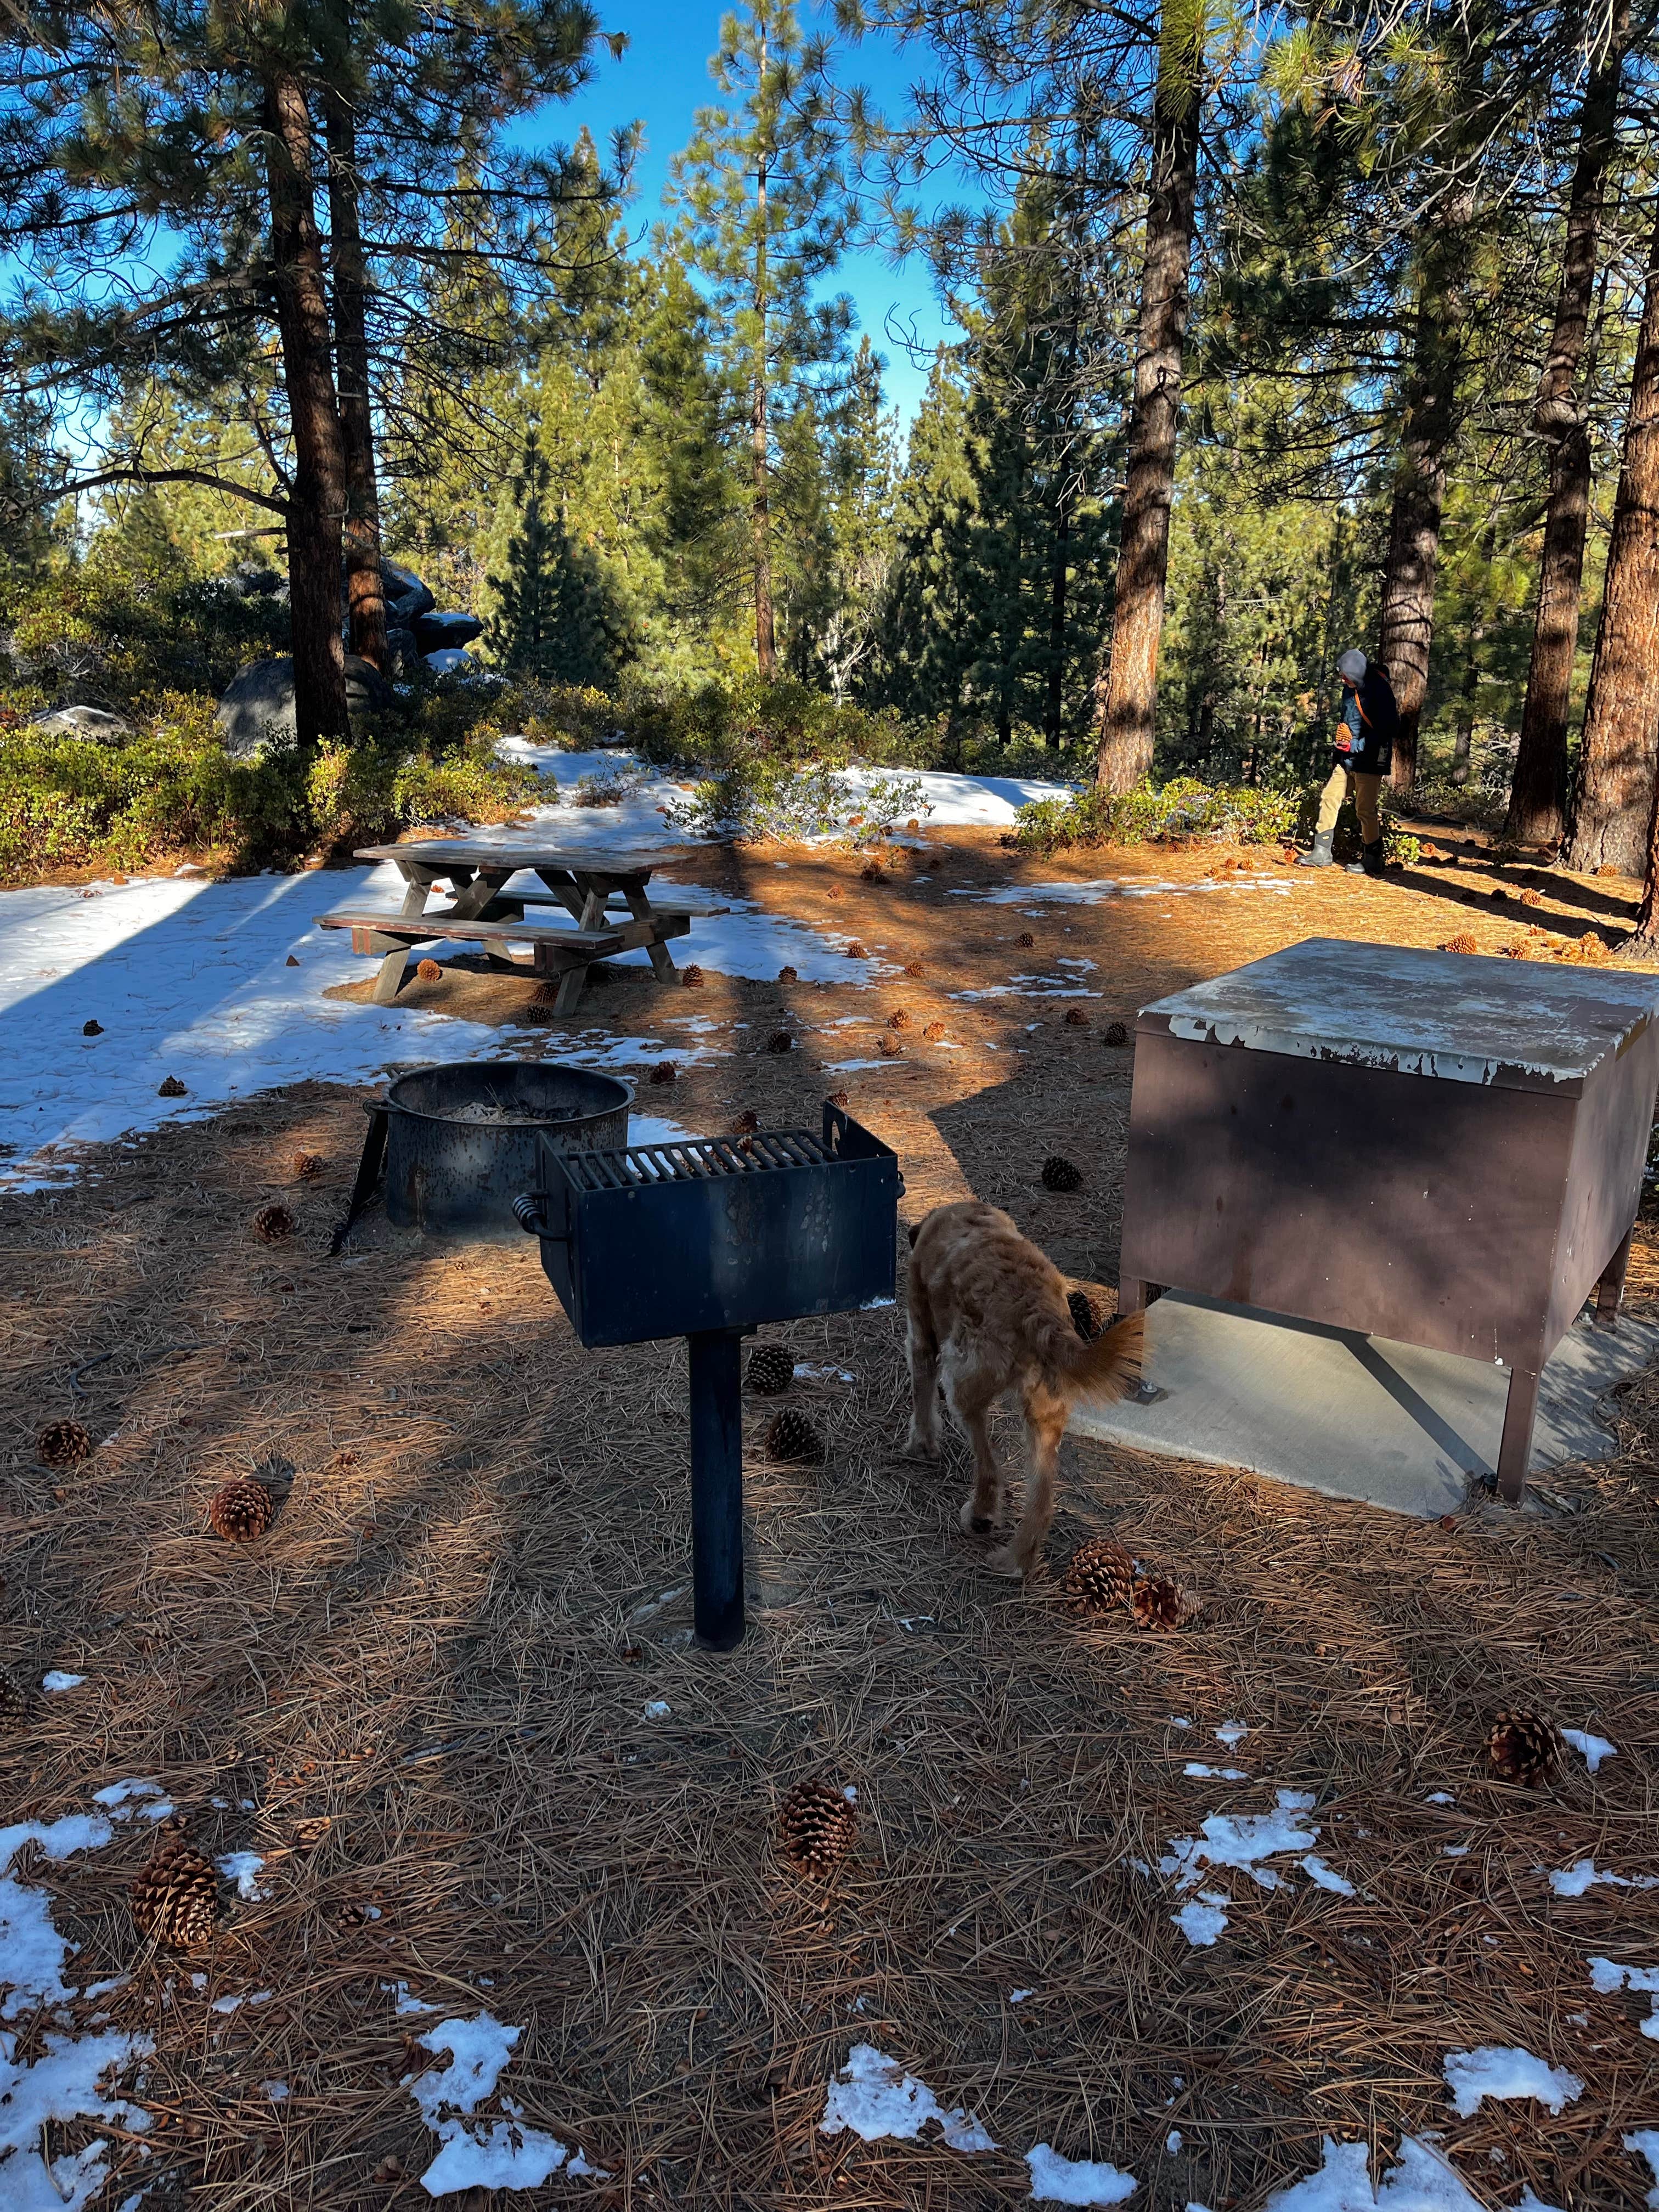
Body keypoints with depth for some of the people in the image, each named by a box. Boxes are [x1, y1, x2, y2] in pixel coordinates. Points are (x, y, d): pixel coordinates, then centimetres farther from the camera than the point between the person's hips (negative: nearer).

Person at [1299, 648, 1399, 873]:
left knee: (1365, 810, -4)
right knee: (1329, 798, 5)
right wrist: (1340, 737, 9)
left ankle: (1372, 861, 8)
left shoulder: (1380, 692, -16)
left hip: (1368, 760, -8)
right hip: (1346, 759, 8)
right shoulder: (1351, 689, 8)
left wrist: (1354, 745, -18)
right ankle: (1321, 853, 11)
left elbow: (1387, 729, -19)